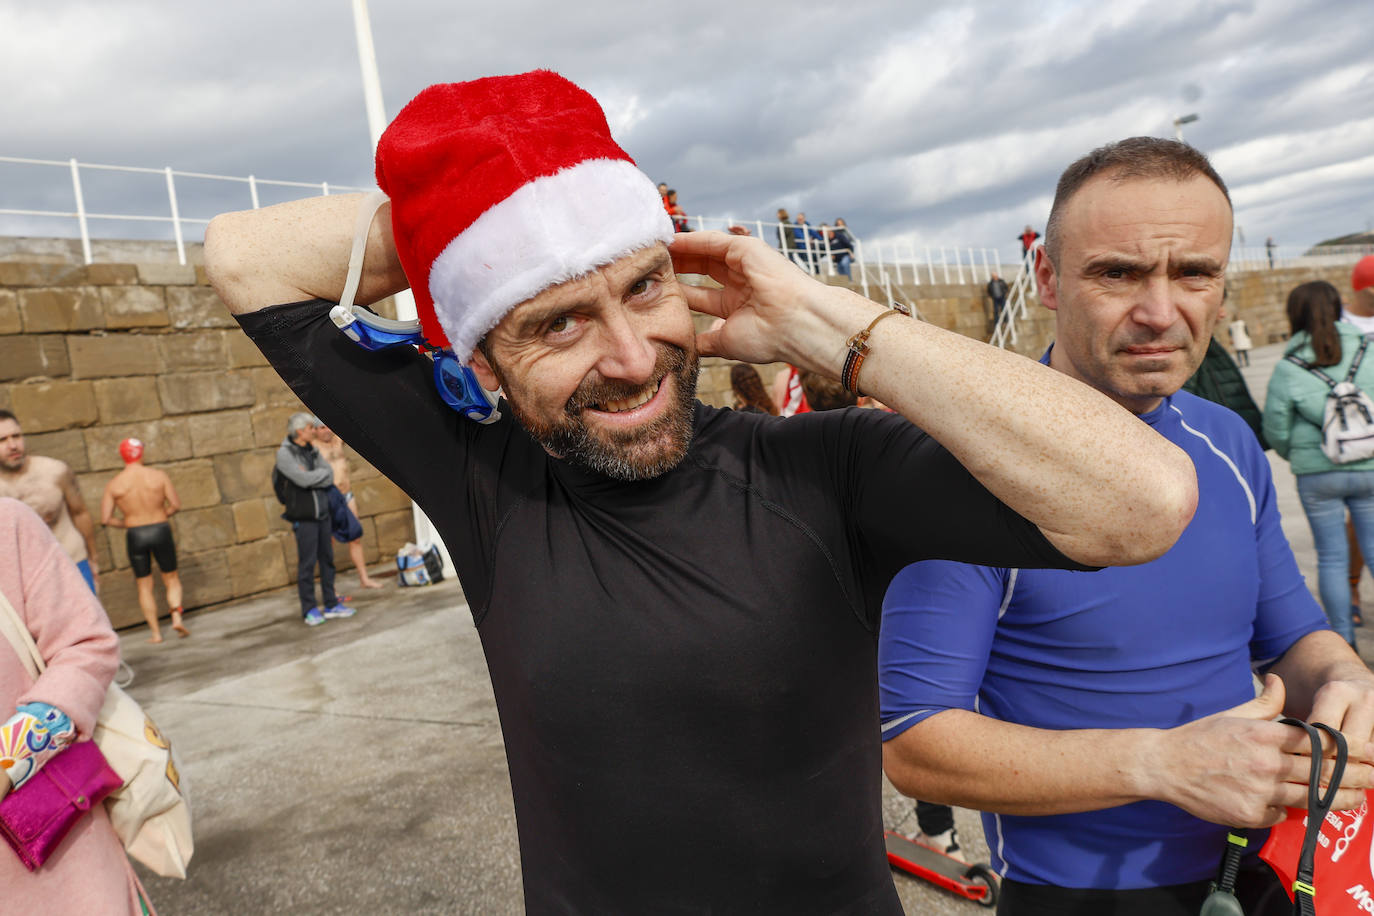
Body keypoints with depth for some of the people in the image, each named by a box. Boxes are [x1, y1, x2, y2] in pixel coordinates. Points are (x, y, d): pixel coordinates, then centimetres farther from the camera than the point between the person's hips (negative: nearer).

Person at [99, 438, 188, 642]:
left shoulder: (113, 484, -3)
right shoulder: (159, 475, -5)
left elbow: (105, 519, -5)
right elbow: (176, 504, -5)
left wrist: (125, 523, 12)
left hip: (135, 536, 1)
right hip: (161, 531, -1)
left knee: (144, 586, 13)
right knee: (171, 579, 15)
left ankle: (155, 632, 11)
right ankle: (176, 617, -6)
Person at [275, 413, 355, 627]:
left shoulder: (311, 450, 11)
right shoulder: (284, 453, -8)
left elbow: (329, 477, 5)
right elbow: (303, 479, -19)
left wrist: (313, 478, -13)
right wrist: (323, 473, -3)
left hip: (322, 513, 6)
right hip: (303, 516, -6)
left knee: (327, 559, 9)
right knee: (307, 563, -3)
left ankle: (331, 604, 18)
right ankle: (309, 609, 6)